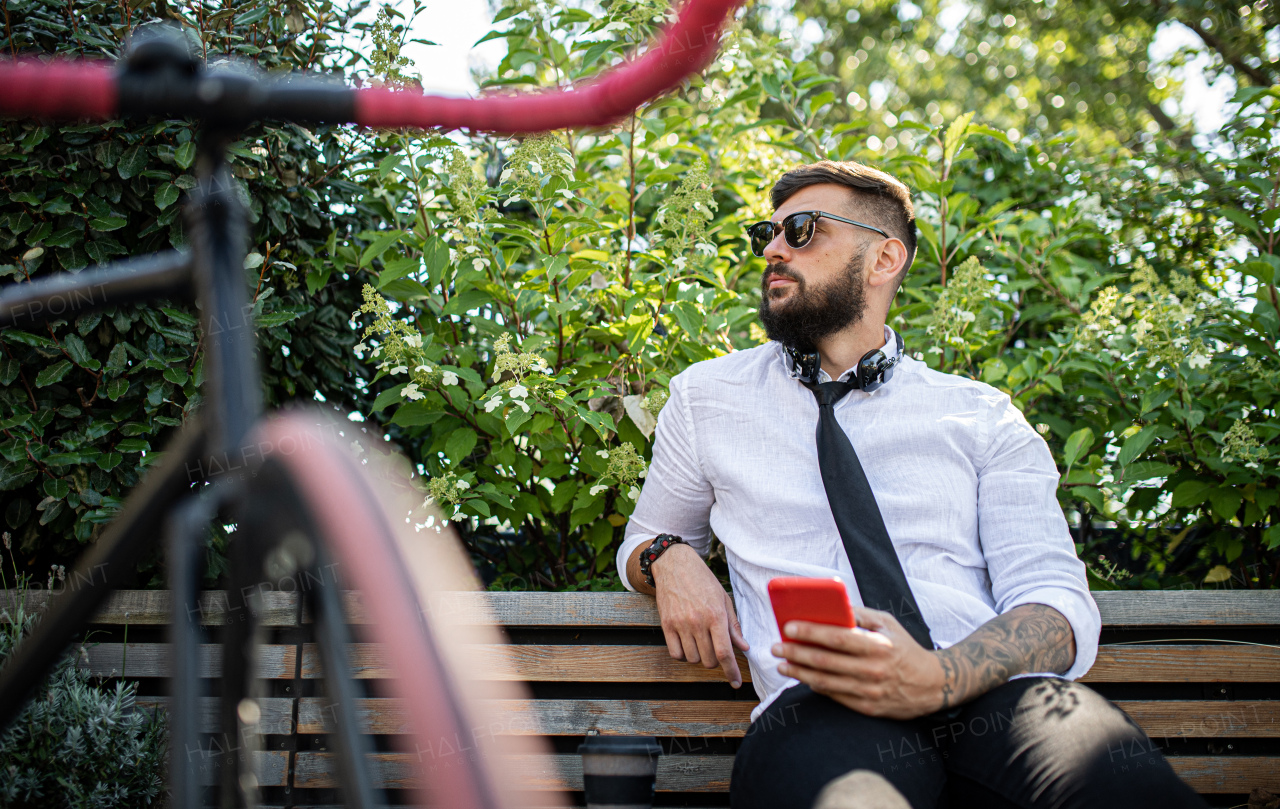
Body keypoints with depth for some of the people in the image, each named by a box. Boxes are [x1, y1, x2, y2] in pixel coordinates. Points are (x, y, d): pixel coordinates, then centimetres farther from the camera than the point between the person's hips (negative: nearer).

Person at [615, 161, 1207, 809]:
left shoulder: (982, 417, 15)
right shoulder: (703, 397, 19)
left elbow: (1054, 597, 3)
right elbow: (642, 543, 33)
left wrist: (937, 677, -19)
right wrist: (672, 559, 6)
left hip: (998, 701, 1)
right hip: (819, 713, -1)